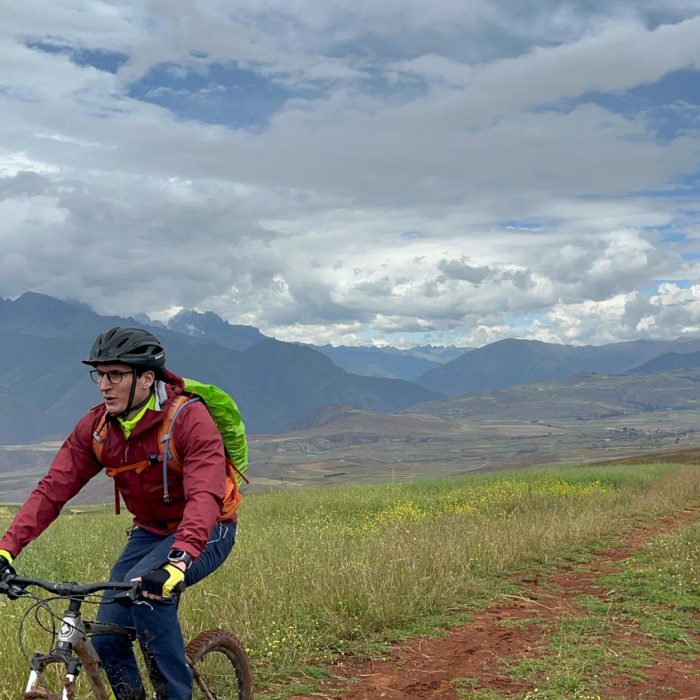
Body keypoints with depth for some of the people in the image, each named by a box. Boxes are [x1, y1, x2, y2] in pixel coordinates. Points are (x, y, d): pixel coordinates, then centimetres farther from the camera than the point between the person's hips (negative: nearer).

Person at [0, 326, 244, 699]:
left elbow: (205, 497, -39)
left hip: (204, 530, -6)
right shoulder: (96, 426, -9)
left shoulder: (190, 418, -26)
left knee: (144, 587, -31)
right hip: (149, 531, 6)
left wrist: (178, 560, -54)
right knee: (105, 640, -4)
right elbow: (52, 489, -14)